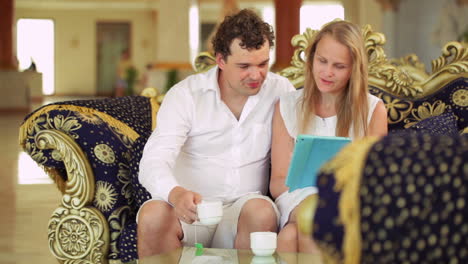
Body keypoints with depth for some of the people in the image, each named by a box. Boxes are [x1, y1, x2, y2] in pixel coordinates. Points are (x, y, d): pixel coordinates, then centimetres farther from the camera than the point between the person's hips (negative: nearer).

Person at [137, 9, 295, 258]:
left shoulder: (281, 91, 4)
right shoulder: (185, 94, -3)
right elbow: (153, 161, -14)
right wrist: (176, 193, -38)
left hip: (245, 203, 1)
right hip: (189, 208, -1)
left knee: (262, 211, -34)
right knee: (153, 214, -33)